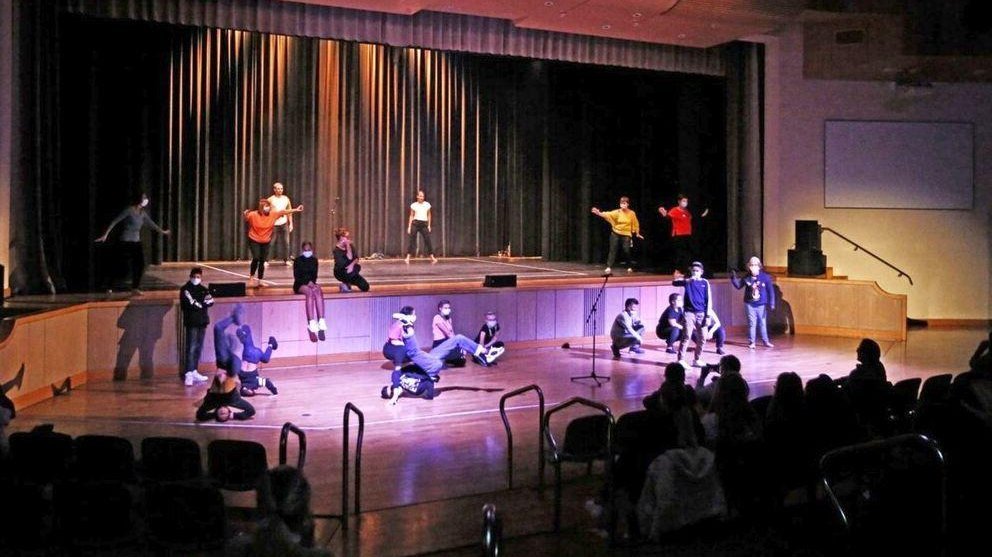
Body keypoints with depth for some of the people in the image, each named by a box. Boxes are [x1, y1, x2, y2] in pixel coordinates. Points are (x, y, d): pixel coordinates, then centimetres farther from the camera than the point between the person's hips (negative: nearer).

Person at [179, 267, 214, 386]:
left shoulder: (203, 289, 16)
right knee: (191, 348, -13)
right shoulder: (185, 289, -3)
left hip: (202, 322, 7)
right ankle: (188, 374, -15)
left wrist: (197, 303, -13)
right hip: (191, 322, -7)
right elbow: (189, 304, -16)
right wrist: (201, 304, -8)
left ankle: (194, 372, 19)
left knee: (198, 348, 11)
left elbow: (210, 301, 3)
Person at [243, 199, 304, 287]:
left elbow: (284, 212, -1)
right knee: (256, 258, -19)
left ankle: (259, 281, 18)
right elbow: (245, 219, -15)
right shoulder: (253, 214, -17)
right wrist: (245, 215, -39)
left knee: (262, 261, 7)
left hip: (265, 241, 4)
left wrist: (296, 210, -2)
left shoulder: (273, 214, -6)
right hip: (254, 240, -4)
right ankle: (251, 276, 4)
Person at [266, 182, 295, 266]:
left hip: (284, 223, 3)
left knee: (286, 242, 1)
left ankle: (286, 260, 11)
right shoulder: (271, 199, -2)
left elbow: (289, 212, 11)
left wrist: (291, 223, 8)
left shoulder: (286, 199, 7)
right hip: (274, 224, -3)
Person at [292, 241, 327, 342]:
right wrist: (307, 283, -17)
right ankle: (312, 323, -47)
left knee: (318, 291, -32)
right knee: (309, 292, -36)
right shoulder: (298, 261, 2)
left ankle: (321, 322, -43)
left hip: (311, 283, 3)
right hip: (300, 284, -3)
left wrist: (312, 282, -11)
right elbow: (297, 276, -4)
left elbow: (314, 275, 10)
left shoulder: (314, 260, 13)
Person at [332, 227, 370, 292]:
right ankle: (346, 284, -11)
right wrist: (348, 246, -28)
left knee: (365, 287, -8)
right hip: (341, 272, -6)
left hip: (349, 270, 6)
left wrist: (352, 265, -26)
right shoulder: (337, 250, -20)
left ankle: (347, 283, 12)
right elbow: (350, 259, -28)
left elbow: (356, 258, -6)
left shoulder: (351, 246, -2)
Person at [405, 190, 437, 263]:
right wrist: (409, 226, 2)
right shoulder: (414, 205, 4)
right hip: (415, 223, -1)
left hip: (424, 224, 1)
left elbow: (429, 215, 15)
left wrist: (429, 225, 9)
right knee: (412, 240, -4)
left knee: (428, 240, -3)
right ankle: (408, 257, -4)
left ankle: (432, 257, 3)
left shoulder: (427, 205, 8)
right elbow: (411, 216, 7)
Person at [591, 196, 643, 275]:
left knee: (626, 251, -3)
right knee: (612, 251, -6)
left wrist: (637, 234, 15)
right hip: (616, 233, 1)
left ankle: (630, 267, 19)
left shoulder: (632, 213, -3)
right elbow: (608, 214, -21)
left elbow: (635, 224, 8)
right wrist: (599, 213, -39)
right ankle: (609, 268, -8)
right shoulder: (617, 212, -6)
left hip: (626, 235, -1)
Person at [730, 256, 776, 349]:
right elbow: (738, 286, 11)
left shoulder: (765, 277, -9)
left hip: (761, 305, 0)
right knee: (751, 323, 3)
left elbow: (771, 291, -6)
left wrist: (771, 303, -8)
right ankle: (751, 342, 12)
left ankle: (765, 341, 24)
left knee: (762, 323, 11)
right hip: (750, 304, 1)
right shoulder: (746, 278, -4)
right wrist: (733, 278, -6)